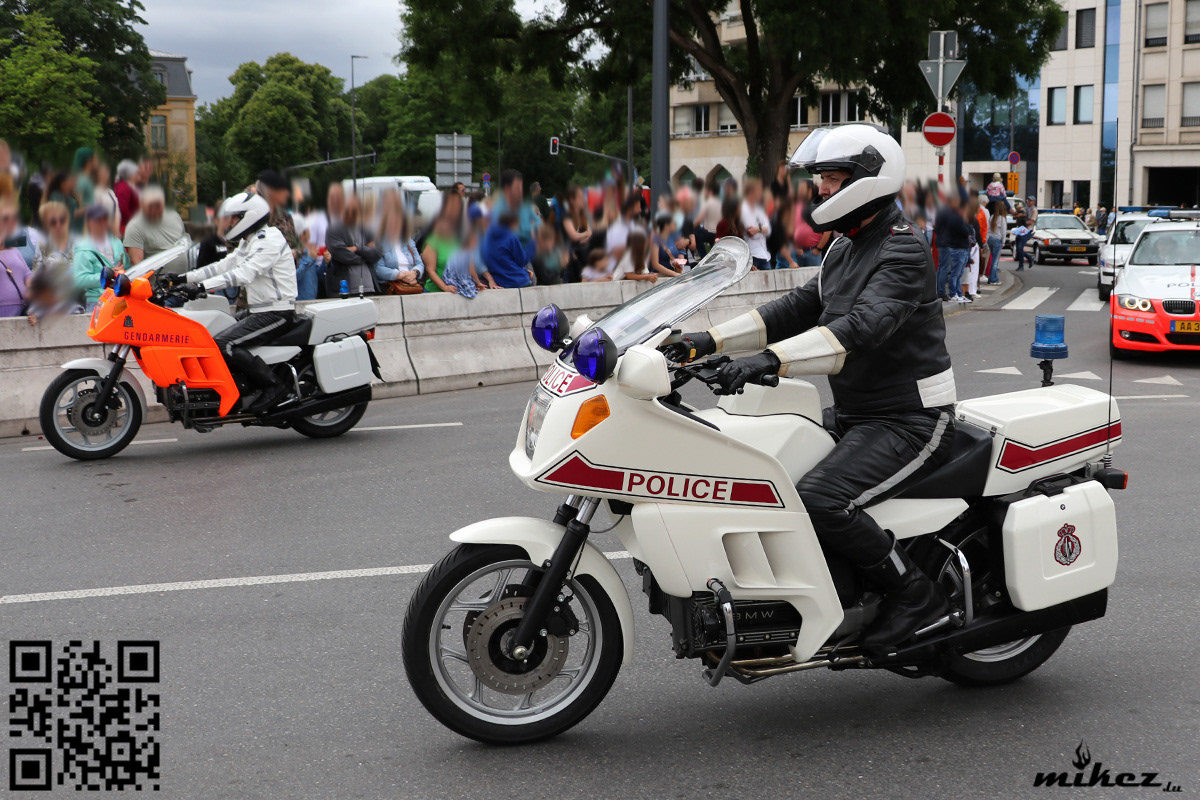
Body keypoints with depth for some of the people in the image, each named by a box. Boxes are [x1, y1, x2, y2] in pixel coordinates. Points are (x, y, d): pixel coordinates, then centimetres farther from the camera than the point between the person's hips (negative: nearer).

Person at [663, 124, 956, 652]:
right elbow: (798, 309, 14)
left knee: (818, 501, -28)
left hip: (909, 422, -10)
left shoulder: (904, 251, -18)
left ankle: (914, 593, -9)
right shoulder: (846, 248, 14)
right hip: (854, 415, 10)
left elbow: (864, 325, -33)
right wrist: (709, 341, 3)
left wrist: (773, 360, -45)